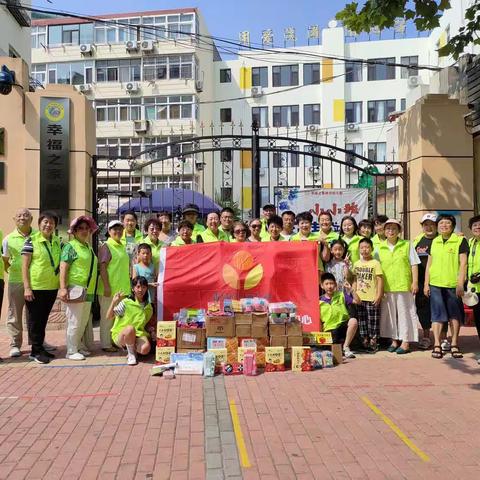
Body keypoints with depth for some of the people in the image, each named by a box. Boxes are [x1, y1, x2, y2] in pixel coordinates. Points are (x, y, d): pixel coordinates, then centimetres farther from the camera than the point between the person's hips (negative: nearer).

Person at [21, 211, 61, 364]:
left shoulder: (57, 241, 8)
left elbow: (61, 263, 16)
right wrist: (27, 288, -14)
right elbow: (24, 266, -8)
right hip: (35, 287, -5)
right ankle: (36, 351, 12)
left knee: (43, 319, 14)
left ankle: (40, 348, 25)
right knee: (35, 320, 3)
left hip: (52, 288, 5)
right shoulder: (32, 240, -7)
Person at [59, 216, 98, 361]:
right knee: (75, 322, -3)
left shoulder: (89, 248, 17)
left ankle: (78, 346, 26)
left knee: (84, 322, 14)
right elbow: (63, 268, -12)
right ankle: (71, 351, 7)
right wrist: (63, 288, -19)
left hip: (88, 291, 8)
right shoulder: (71, 246, -5)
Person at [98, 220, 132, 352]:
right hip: (110, 289, -8)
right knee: (107, 317, 2)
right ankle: (106, 344, 11)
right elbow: (102, 268, -16)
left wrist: (127, 285, 23)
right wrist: (106, 286, -21)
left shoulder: (122, 246, 15)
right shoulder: (106, 246, -9)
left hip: (122, 289, 8)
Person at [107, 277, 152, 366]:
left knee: (145, 349, -31)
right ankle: (131, 354, -11)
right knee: (130, 329, -38)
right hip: (120, 334, -2)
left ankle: (131, 347, 6)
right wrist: (113, 302, -23)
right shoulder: (126, 302, -7)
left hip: (138, 334, 2)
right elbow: (109, 317, -11)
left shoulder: (148, 307, 6)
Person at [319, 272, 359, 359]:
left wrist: (351, 289, -6)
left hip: (343, 325, 2)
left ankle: (346, 347, -15)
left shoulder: (341, 295, 6)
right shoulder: (320, 301, 1)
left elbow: (357, 301, 2)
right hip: (330, 330, -1)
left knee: (353, 321, -32)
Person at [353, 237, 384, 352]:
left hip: (372, 298, -5)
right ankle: (365, 341, 22)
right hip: (360, 298, 5)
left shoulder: (375, 263, -6)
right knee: (361, 320, 11)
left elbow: (380, 280, -8)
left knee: (373, 321, 0)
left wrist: (379, 295, -12)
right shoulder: (357, 263, 9)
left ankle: (373, 341, 11)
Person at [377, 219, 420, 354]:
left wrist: (415, 282, -5)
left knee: (405, 313, 2)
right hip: (386, 287, 3)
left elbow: (414, 264, 1)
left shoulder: (407, 245, 2)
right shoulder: (380, 247, 8)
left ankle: (406, 342, 10)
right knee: (390, 313, 9)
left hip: (404, 286, -3)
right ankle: (394, 340, 21)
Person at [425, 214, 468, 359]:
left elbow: (463, 263, -5)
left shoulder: (460, 240, 0)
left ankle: (454, 345, 16)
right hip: (435, 284, 3)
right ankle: (437, 345, 5)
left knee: (454, 314, 6)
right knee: (437, 314, 2)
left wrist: (460, 283, -12)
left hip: (453, 284, -2)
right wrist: (426, 284, 8)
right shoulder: (434, 242, 11)